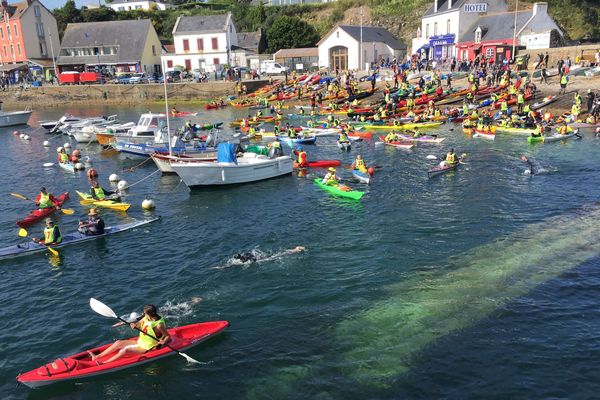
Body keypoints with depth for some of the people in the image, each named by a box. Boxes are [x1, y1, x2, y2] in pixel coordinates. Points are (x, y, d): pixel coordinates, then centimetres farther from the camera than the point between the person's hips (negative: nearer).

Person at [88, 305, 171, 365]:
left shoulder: (159, 325, -25)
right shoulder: (146, 318, -3)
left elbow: (168, 337, -19)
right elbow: (137, 324, 9)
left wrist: (163, 342, -38)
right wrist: (133, 325, -14)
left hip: (147, 348, -9)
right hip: (140, 342, 9)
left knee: (125, 350, -23)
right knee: (118, 343, 3)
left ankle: (104, 363, -17)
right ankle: (97, 357, 5)